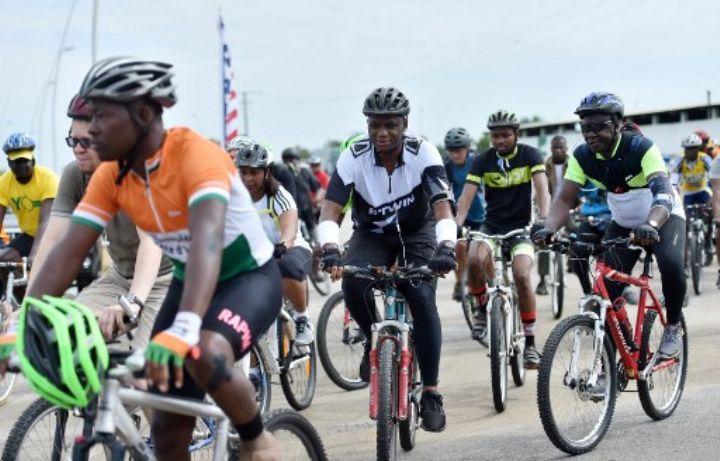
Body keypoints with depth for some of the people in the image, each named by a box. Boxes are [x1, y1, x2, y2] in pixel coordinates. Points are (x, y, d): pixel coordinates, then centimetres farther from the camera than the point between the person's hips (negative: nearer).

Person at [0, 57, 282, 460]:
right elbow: (67, 254, -13)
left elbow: (207, 241, -44)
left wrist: (182, 330, -59)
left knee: (205, 355, -36)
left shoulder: (197, 155, -29)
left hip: (251, 277, -6)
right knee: (168, 427, -1)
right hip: (188, 281, 6)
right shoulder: (111, 175, -10)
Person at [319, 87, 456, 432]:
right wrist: (330, 249, -49)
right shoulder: (354, 157, -23)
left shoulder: (423, 154, -25)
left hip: (417, 233, -1)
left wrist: (446, 247, -53)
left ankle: (431, 394, -15)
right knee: (353, 283, -30)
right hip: (371, 235, 1)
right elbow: (330, 211, -29)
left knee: (422, 297, -24)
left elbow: (443, 207, -34)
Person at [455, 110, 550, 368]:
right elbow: (467, 196, -13)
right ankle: (483, 311, -3)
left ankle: (530, 343, -12)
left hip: (521, 228, -1)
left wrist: (544, 220, -37)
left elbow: (542, 190, -18)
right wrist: (456, 225, -31)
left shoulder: (530, 155, -7)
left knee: (521, 276, -25)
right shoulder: (482, 161, -4)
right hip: (491, 227, 1)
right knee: (474, 260, -31)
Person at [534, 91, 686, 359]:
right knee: (607, 287, -12)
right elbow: (565, 198, -21)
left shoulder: (641, 148, -29)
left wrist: (650, 226, -62)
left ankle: (673, 327, -6)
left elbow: (664, 194, -42)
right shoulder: (583, 156, -16)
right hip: (623, 224, 4)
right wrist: (549, 228, -43)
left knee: (671, 264, -32)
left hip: (662, 217, -4)